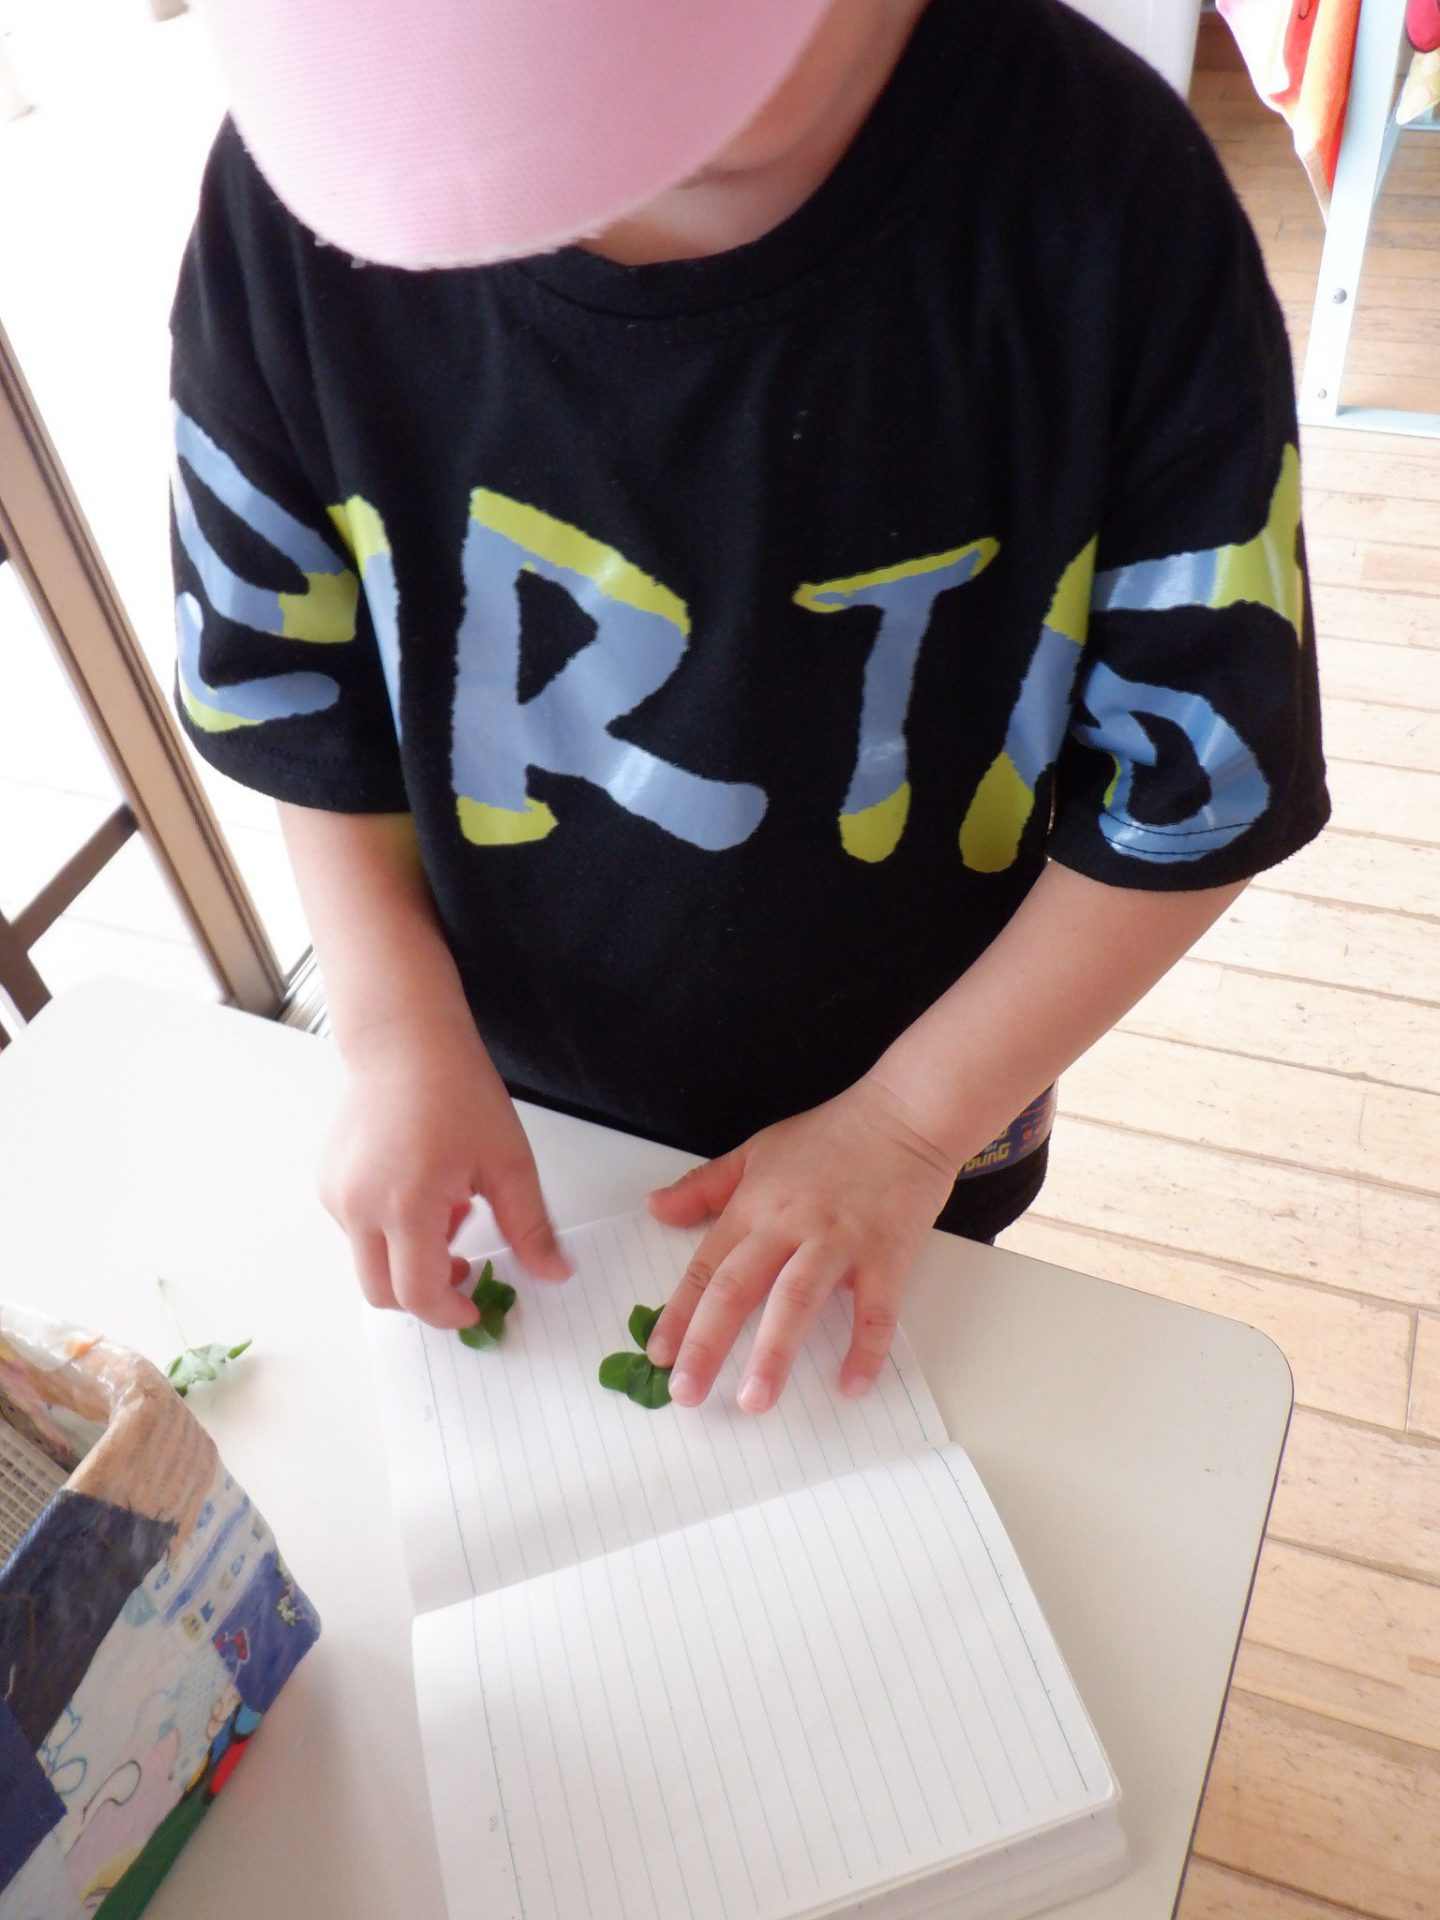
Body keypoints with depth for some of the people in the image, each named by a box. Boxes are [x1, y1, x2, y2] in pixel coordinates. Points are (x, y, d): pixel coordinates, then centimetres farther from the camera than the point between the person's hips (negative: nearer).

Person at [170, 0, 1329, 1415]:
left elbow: (1201, 783, -19)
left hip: (931, 1111, -1)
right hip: (527, 1104, 2)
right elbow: (292, 677, -7)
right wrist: (400, 1028, -15)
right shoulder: (297, 182, -21)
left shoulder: (1111, 200, -27)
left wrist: (912, 1121, -17)